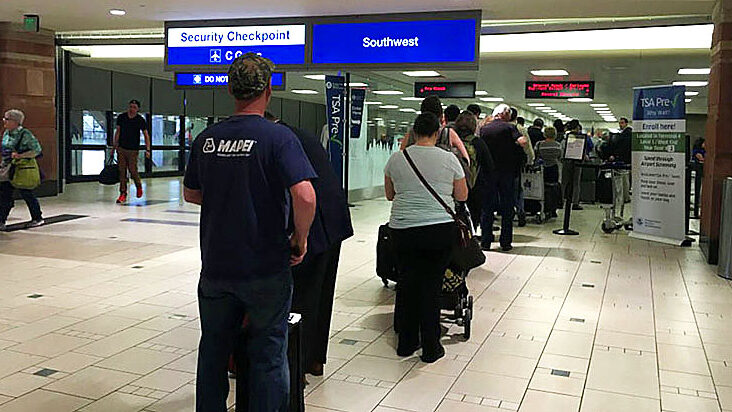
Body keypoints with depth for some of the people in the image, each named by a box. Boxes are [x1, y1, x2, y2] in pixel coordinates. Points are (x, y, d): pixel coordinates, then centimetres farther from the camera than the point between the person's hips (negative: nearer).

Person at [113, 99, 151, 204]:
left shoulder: (140, 120, -5)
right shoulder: (121, 117, 3)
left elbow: (146, 135, -2)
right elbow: (118, 131, 11)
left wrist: (148, 149, -11)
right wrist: (115, 145, 8)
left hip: (133, 150, -3)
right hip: (121, 148, 3)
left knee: (132, 170, -4)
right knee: (122, 171, 0)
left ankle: (139, 186, 26)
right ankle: (123, 193, 6)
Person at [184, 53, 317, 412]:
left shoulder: (206, 139, 2)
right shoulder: (278, 137, -13)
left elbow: (191, 194, 14)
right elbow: (304, 195, -25)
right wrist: (300, 240, -10)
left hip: (215, 266, 5)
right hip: (265, 269, -4)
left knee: (213, 349, 20)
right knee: (268, 354, 10)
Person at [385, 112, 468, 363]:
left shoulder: (396, 159, 3)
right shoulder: (449, 159, -2)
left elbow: (389, 195, 14)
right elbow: (462, 196, 7)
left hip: (403, 229, 2)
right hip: (440, 229, -2)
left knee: (408, 283, 13)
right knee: (431, 286, 5)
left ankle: (406, 343, 22)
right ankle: (431, 348, 13)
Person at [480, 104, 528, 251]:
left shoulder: (484, 128, 3)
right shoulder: (509, 127, -5)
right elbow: (522, 142, -19)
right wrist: (524, 139, 2)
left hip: (488, 172, 2)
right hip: (507, 171, -2)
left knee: (487, 207, 7)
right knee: (507, 208, 6)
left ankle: (486, 241, 6)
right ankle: (506, 242, 8)